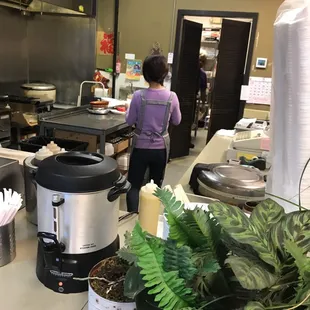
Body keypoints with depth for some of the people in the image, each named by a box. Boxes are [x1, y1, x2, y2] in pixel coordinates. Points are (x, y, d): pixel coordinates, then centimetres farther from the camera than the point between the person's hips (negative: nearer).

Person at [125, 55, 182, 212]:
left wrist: (130, 109, 14)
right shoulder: (172, 97, -11)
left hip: (141, 146, -2)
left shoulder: (139, 95, -15)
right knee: (156, 186, 19)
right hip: (161, 147, 2)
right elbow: (176, 121, 3)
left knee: (134, 185, 11)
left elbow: (129, 121, -5)